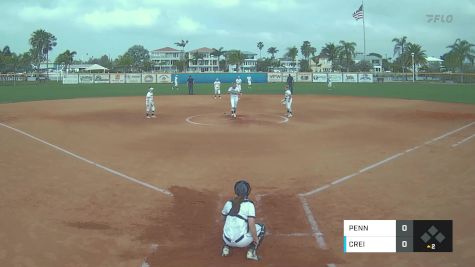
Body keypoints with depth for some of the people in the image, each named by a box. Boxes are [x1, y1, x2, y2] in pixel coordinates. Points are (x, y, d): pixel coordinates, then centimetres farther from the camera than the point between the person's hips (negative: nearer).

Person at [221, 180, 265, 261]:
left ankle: (226, 247, 15)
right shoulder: (249, 205, -9)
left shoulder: (228, 203, 5)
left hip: (227, 239, 4)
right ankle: (251, 251, 5)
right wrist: (256, 239, -3)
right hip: (242, 241, -4)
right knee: (261, 227, 19)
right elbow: (251, 224, -16)